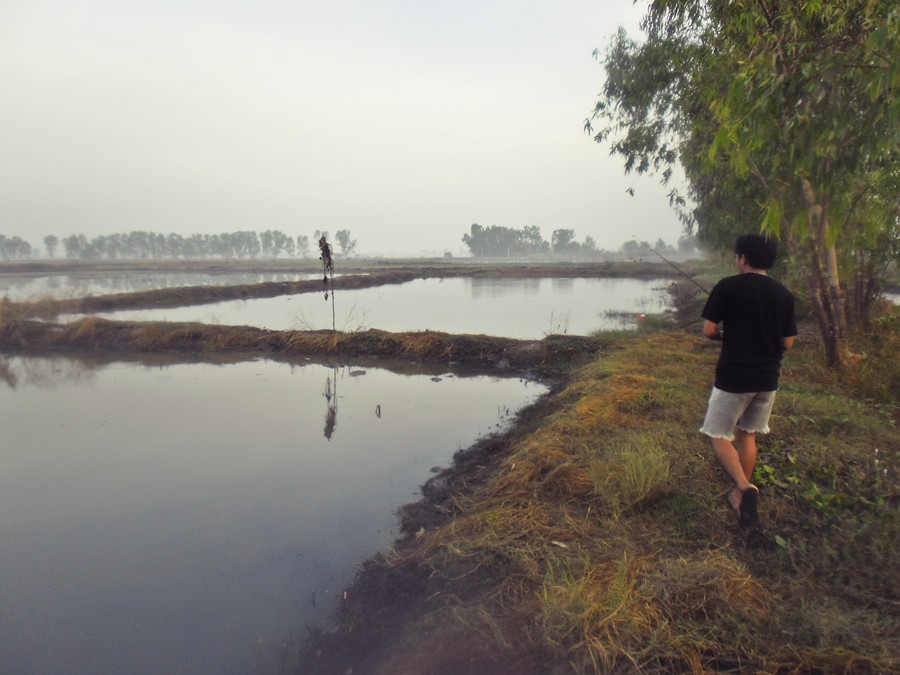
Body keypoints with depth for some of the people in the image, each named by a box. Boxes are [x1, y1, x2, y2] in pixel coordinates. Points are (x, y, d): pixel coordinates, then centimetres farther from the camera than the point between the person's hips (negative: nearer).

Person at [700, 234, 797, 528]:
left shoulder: (728, 287, -10)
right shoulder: (784, 295, 3)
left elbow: (709, 330, -12)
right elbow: (788, 343, 5)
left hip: (733, 377, -5)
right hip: (768, 378, 5)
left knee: (719, 436, 5)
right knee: (748, 435, 19)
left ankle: (745, 488, -17)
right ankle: (740, 494, 27)